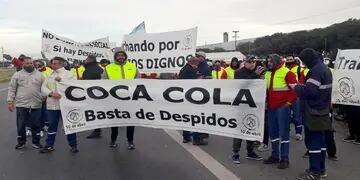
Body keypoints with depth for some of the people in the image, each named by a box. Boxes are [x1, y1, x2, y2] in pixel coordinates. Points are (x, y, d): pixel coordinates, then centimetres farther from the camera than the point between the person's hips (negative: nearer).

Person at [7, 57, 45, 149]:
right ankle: (21, 142, 24)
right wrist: (10, 101, -1)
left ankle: (36, 142, 21)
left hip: (36, 105, 1)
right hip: (21, 105, -1)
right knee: (20, 125, 8)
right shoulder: (17, 74, 3)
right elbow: (12, 89, 4)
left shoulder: (39, 74, 7)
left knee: (36, 125, 8)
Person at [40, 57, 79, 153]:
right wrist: (51, 93, -14)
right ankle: (49, 145, 25)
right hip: (51, 104, 4)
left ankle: (73, 145, 17)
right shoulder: (50, 75, 14)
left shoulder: (69, 74, 0)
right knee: (52, 125, 12)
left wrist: (61, 80, -17)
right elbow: (43, 87, 5)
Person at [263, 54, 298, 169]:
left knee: (283, 133, -2)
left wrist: (289, 102, -13)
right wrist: (266, 100, 12)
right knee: (273, 132, 12)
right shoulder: (268, 74, 14)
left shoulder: (286, 72, -9)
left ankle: (284, 158, 5)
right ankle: (275, 155, 23)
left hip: (282, 107, -7)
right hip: (271, 107, 8)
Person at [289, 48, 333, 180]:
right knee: (320, 140, 15)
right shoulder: (324, 68, 15)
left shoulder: (316, 70, -18)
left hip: (314, 112, -10)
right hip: (322, 111, 10)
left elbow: (309, 91, -25)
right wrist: (302, 86, 10)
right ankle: (321, 169, 24)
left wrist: (296, 87, -8)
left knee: (313, 141, -5)